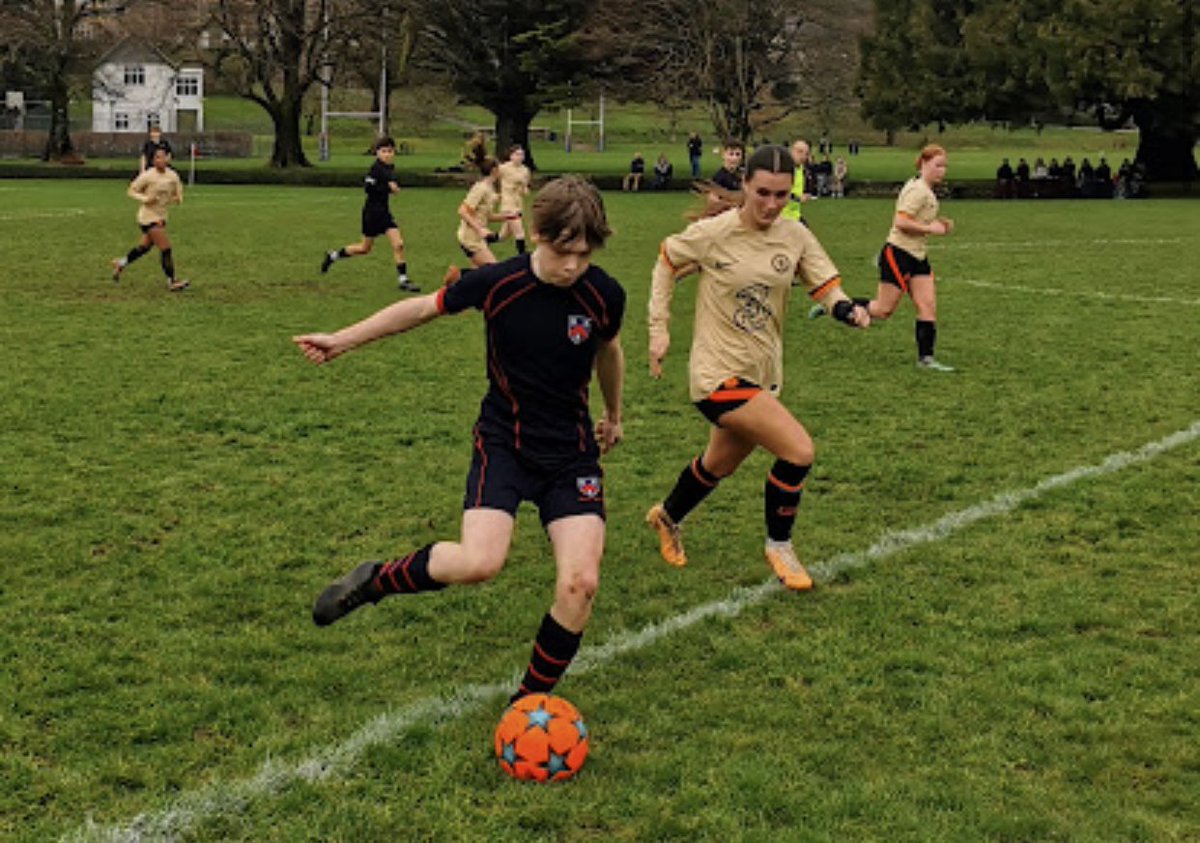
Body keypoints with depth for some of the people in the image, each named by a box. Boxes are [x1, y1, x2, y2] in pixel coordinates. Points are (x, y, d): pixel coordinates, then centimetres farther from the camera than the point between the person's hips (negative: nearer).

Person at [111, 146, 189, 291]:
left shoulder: (173, 176, 0)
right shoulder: (147, 176, -14)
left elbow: (178, 192, 12)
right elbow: (131, 191, -7)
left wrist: (178, 199, -11)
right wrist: (145, 199, -23)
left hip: (161, 216, 7)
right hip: (148, 216, -7)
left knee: (145, 246, 20)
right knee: (165, 248, -11)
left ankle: (121, 263, 40)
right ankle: (171, 282, -2)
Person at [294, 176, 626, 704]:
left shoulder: (604, 295, -10)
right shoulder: (497, 284, -15)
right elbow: (425, 307, 1)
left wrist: (613, 415, 29)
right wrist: (343, 340, 7)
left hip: (572, 452, 2)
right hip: (503, 441, -2)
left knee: (580, 583, -14)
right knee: (479, 563, -26)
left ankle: (530, 702, 7)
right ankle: (374, 581, 4)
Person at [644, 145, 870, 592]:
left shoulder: (795, 236, -3)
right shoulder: (713, 233, -15)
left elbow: (827, 287, -3)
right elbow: (666, 262, 1)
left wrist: (849, 310, -25)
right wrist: (659, 329, -1)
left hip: (764, 372, 6)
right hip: (718, 373, -6)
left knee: (721, 464, 25)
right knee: (798, 450, -18)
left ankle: (668, 517, 54)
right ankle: (779, 546, 4)